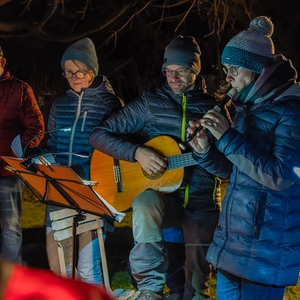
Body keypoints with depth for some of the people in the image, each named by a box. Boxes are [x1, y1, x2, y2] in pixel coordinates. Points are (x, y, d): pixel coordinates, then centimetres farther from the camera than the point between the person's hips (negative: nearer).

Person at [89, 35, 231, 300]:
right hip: (163, 197, -1)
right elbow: (99, 135, -1)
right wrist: (137, 152, -17)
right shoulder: (150, 104, 3)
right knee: (145, 202, -35)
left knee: (198, 276, -3)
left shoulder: (213, 109, 6)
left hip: (202, 204, 1)